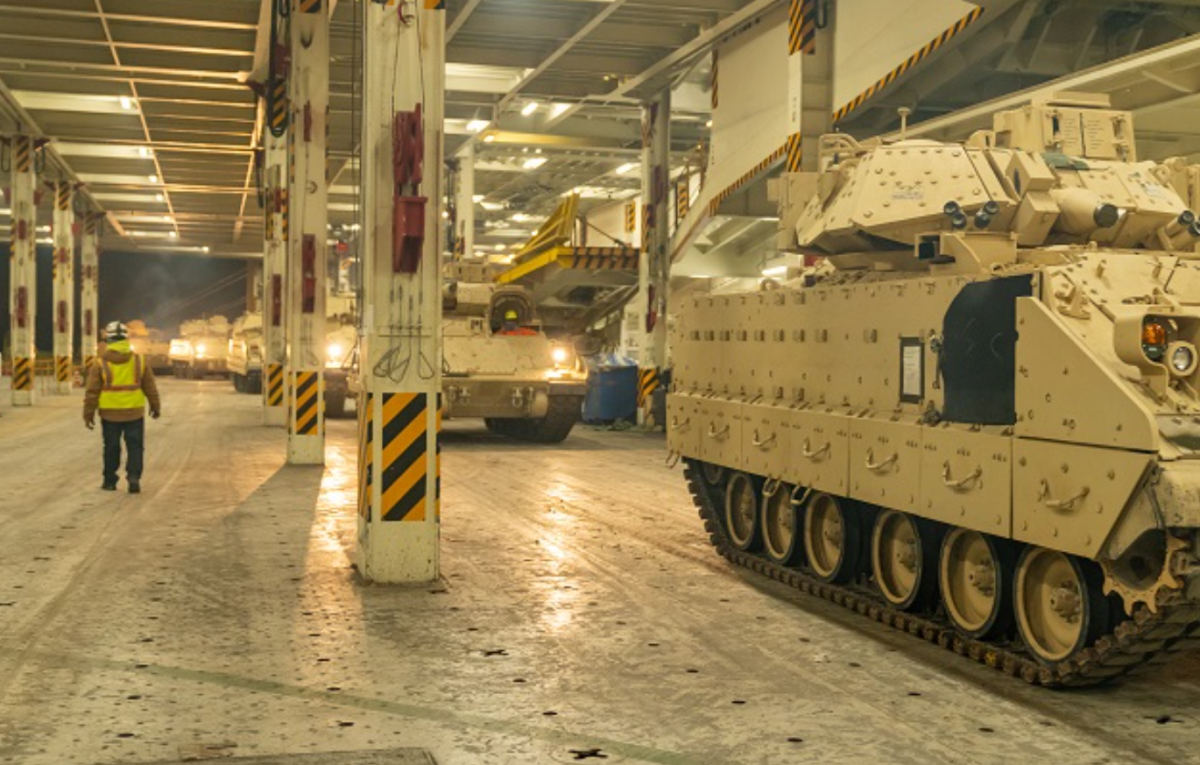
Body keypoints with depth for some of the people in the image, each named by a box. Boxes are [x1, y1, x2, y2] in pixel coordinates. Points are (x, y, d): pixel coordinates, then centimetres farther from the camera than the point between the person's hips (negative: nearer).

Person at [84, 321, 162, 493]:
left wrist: (88, 414, 3)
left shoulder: (100, 364, -7)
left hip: (110, 414, 0)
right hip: (134, 413, 0)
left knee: (111, 448, 12)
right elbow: (150, 387, 6)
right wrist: (156, 406, 19)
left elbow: (92, 392, -6)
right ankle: (134, 476, -8)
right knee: (135, 446, 7)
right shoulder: (139, 361, -2)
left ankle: (110, 481, 19)